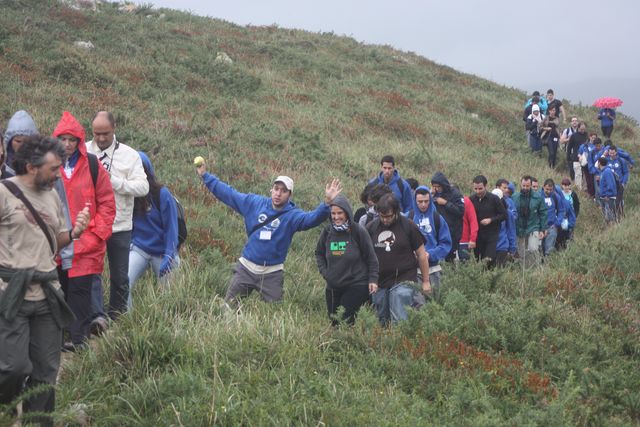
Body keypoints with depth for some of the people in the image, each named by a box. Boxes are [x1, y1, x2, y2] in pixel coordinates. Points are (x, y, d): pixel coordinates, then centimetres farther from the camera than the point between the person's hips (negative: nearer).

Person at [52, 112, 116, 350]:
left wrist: (94, 236, -4)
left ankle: (79, 337, -2)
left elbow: (107, 204, 3)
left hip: (85, 246, -2)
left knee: (80, 289, -6)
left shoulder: (92, 165, 0)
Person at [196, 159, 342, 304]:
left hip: (272, 274, -2)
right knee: (228, 305, 7)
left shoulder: (292, 215, -10)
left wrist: (327, 203, -47)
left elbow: (312, 218, -29)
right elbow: (228, 193, 5)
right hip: (246, 268, 2)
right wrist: (205, 176, 3)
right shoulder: (254, 203, 0)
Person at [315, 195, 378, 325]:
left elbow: (371, 257, -4)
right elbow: (319, 253, 19)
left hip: (356, 285, -5)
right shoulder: (327, 231, 3)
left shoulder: (358, 231, -9)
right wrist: (324, 272, 5)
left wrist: (373, 279, -8)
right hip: (333, 287, 5)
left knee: (346, 320, -17)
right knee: (334, 322, 8)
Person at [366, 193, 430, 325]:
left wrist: (426, 281, 4)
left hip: (403, 282, -4)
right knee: (382, 322, 8)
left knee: (399, 321, -12)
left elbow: (422, 255, 3)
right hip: (379, 283, 4)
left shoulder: (408, 226, -2)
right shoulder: (371, 228, 5)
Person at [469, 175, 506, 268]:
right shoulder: (471, 199, 1)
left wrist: (491, 220, -15)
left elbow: (504, 215, -1)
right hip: (477, 235, 3)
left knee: (489, 260, -12)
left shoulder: (494, 199, -6)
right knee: (478, 260, 4)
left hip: (492, 234, -3)